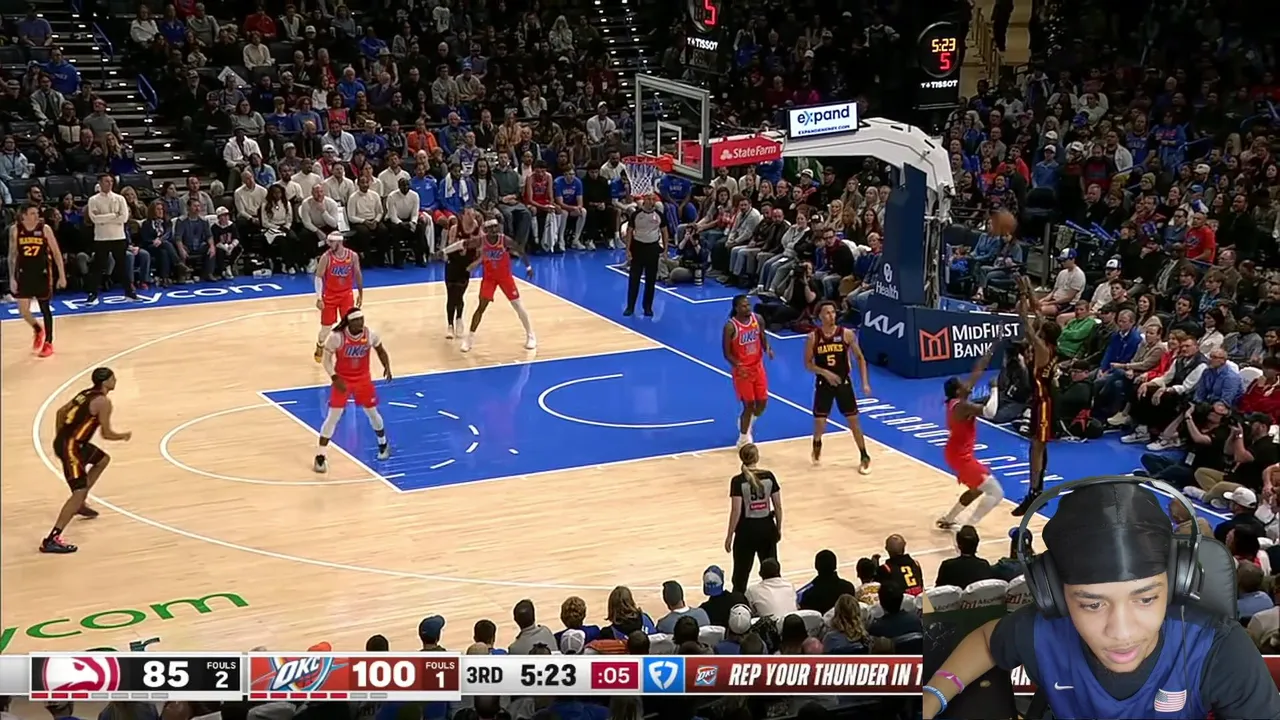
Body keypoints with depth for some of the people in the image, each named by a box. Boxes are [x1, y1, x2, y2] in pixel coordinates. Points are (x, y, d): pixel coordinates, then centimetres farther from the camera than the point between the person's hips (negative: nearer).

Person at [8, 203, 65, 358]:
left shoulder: (45, 229, -9)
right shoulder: (15, 230, -5)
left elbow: (56, 253, -3)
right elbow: (12, 255, 2)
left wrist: (62, 275, -6)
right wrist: (12, 278, -3)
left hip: (42, 273, -2)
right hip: (24, 273, 2)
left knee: (45, 308, 5)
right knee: (23, 311, -1)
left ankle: (48, 343, 17)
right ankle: (38, 330, 30)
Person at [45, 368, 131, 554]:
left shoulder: (87, 394, 14)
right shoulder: (103, 402, -13)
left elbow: (61, 411, 22)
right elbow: (107, 434, -11)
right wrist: (124, 436, 9)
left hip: (64, 440, 10)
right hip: (70, 446, -10)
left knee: (103, 459, 32)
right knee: (80, 491, -17)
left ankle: (80, 503, 37)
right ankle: (51, 540, -25)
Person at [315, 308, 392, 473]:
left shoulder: (370, 335, -15)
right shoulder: (336, 337, -23)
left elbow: (380, 350, 5)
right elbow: (327, 359, -13)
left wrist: (387, 367, -11)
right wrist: (335, 378, -26)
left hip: (363, 379, 3)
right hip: (342, 380, -2)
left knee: (372, 413, 15)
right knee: (333, 417, -6)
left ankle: (383, 444, 41)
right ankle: (320, 456, 0)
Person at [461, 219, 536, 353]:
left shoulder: (505, 240, -21)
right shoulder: (481, 241, -16)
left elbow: (519, 252, -6)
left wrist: (528, 267, -6)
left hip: (505, 276, -1)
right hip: (489, 277, 1)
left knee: (517, 305, 3)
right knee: (481, 306, -4)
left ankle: (530, 336, 17)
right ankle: (469, 338, 4)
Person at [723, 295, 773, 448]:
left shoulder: (757, 319, -5)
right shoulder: (730, 327, -19)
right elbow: (727, 353, -14)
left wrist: (767, 349, -14)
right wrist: (738, 366, -30)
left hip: (758, 366, 5)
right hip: (742, 369, -5)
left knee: (762, 402, 9)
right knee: (749, 405, -2)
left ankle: (746, 422, 41)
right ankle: (743, 439, 17)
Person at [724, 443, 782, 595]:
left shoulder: (738, 481, -14)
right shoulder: (769, 477, -4)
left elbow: (736, 511, -15)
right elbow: (778, 506, 0)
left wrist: (729, 536, -6)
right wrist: (778, 528, 13)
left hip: (746, 530, -3)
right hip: (766, 528, 3)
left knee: (741, 573, 8)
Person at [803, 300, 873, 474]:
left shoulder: (846, 334, -8)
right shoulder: (813, 337, -9)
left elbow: (860, 358, 1)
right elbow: (808, 364, -4)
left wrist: (865, 382, -7)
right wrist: (825, 372, -21)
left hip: (844, 382, 0)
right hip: (823, 384, 0)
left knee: (854, 422, 2)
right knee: (819, 423, 1)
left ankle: (865, 457, 13)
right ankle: (817, 445, 34)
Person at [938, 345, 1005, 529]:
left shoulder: (958, 400, 1)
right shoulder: (962, 406, -25)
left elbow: (977, 371, 6)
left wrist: (992, 349, 6)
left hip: (957, 453, 10)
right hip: (961, 456, -10)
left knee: (978, 489, 28)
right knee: (996, 493, -9)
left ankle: (947, 520, 33)